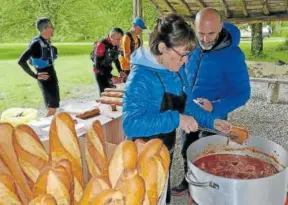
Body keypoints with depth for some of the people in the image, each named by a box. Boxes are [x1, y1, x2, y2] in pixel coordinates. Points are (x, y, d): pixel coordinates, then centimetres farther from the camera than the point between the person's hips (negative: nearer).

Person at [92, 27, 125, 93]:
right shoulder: (101, 44, -22)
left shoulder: (116, 45, -2)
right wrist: (111, 77, -25)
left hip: (108, 71, 7)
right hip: (100, 72, -6)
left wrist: (120, 71, -3)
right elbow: (97, 64, -23)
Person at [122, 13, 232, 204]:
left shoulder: (177, 70, -4)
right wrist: (175, 119, -37)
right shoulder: (141, 77, -28)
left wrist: (211, 120, -2)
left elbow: (187, 104, 8)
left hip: (167, 149, 7)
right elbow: (131, 124, -36)